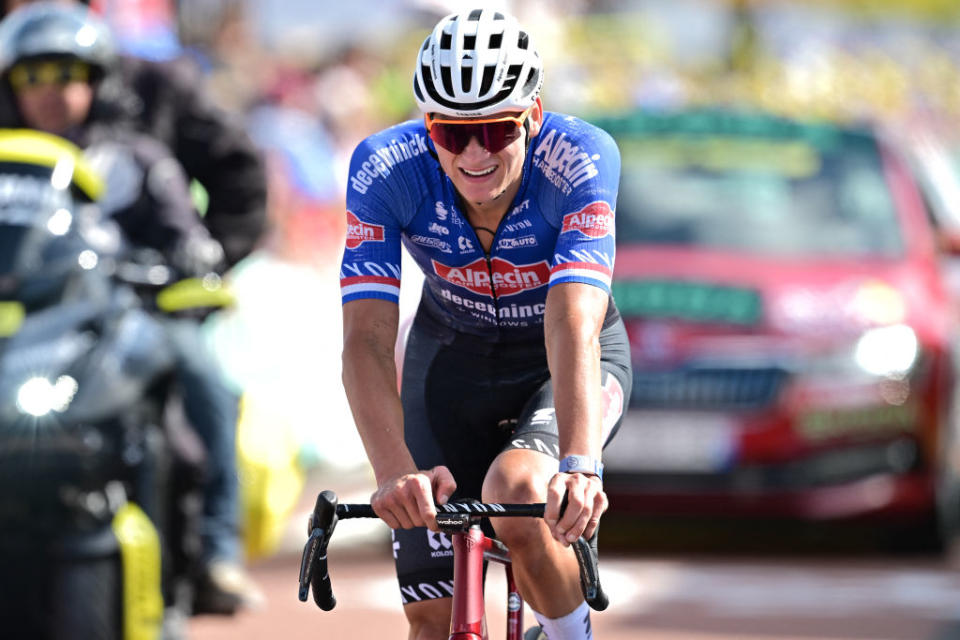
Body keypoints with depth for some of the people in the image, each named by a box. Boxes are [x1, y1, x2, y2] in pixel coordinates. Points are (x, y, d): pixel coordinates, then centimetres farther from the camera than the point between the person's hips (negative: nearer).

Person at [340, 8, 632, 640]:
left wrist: (579, 463, -58)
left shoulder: (583, 158, -32)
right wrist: (394, 471, -51)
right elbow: (368, 337, -34)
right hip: (453, 354, 2)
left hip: (570, 364, -2)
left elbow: (572, 325, -43)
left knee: (515, 493, -33)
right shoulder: (385, 168, -28)